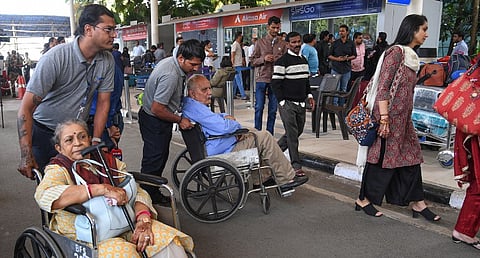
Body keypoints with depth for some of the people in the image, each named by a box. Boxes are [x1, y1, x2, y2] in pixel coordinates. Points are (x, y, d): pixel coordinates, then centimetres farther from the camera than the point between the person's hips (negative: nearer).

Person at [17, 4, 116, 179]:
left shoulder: (107, 61, -9)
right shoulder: (55, 58, -23)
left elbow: (103, 102, -1)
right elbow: (26, 108, -22)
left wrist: (95, 142, -6)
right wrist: (26, 157, -25)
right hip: (44, 134, -4)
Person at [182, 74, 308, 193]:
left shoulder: (191, 105, 12)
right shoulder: (194, 107, -22)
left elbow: (213, 117, 27)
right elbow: (223, 127, -28)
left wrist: (225, 116, 3)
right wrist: (236, 125, -5)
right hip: (222, 153, -12)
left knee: (254, 134, 25)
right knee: (264, 137, -7)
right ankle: (286, 179, 1)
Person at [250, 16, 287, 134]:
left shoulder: (283, 44, 7)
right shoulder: (260, 42, 6)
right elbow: (253, 61, 4)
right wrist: (264, 59, -13)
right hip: (261, 79, -1)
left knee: (273, 109, 6)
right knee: (259, 107, 0)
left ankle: (269, 135, 15)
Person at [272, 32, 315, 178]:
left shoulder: (304, 60, 15)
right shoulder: (282, 61, -9)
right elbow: (275, 83, -11)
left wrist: (309, 95, 14)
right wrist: (282, 101, -15)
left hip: (301, 104, 8)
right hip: (287, 104, -8)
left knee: (297, 131, 14)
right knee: (292, 134, -6)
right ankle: (296, 165, 0)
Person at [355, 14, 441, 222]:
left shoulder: (411, 56, 15)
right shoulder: (396, 51, -12)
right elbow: (383, 88, -18)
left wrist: (407, 117, 18)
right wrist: (384, 118, -22)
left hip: (404, 119, 9)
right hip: (390, 117, -9)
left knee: (412, 158, 12)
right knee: (383, 158, 0)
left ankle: (418, 203, 22)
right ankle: (363, 200, 15)